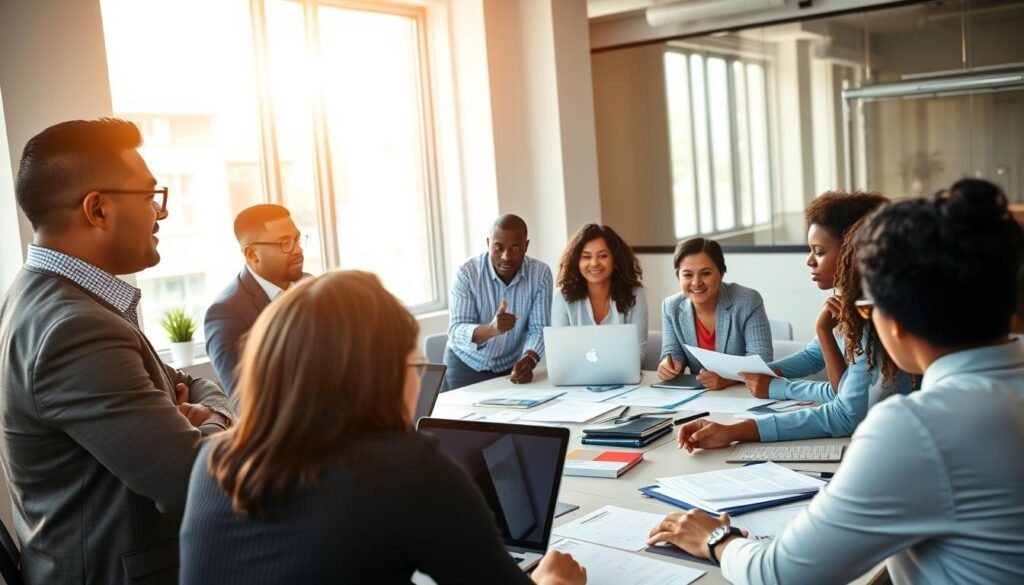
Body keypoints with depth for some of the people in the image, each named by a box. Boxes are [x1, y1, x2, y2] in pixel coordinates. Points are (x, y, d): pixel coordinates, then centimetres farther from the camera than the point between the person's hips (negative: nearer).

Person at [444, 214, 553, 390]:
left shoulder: (540, 273, -10)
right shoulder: (467, 273, -15)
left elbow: (538, 329, -10)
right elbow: (456, 333, -21)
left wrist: (527, 361, -30)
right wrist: (490, 329, -40)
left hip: (511, 367, 2)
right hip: (466, 365, -2)